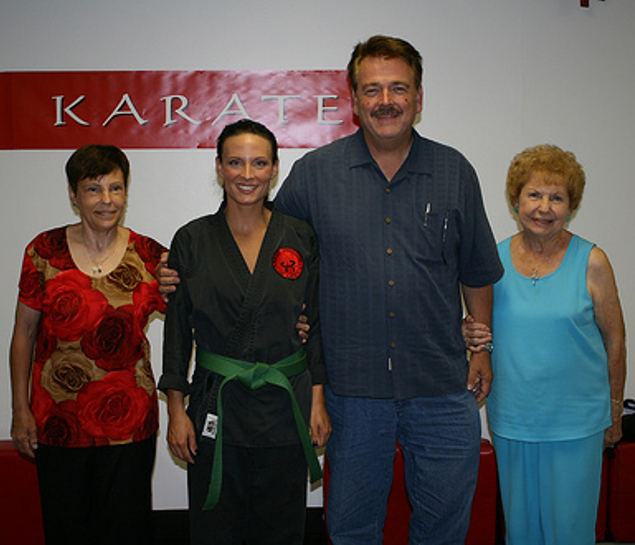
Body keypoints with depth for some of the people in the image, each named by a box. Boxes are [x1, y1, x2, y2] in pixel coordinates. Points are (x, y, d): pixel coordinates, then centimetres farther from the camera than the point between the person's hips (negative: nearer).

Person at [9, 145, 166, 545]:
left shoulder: (151, 257, -4)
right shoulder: (45, 251, -3)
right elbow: (24, 334, 4)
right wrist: (21, 411, 3)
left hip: (128, 422, 0)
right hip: (57, 421, 1)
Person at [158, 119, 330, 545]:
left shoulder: (301, 239, 0)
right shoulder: (192, 241, -1)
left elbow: (318, 325, 4)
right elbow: (178, 328, 2)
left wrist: (318, 402, 0)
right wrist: (176, 410, -1)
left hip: (285, 408, 1)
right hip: (216, 409, 0)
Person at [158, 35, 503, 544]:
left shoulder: (456, 173, 3)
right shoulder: (315, 172, -1)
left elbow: (476, 273, 12)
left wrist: (482, 349, 12)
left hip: (443, 391, 1)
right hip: (353, 391, -1)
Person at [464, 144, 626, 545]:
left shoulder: (591, 262, -7)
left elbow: (614, 341, 0)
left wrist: (615, 413, 4)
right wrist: (473, 336, -10)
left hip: (575, 421, -2)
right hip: (511, 417, 3)